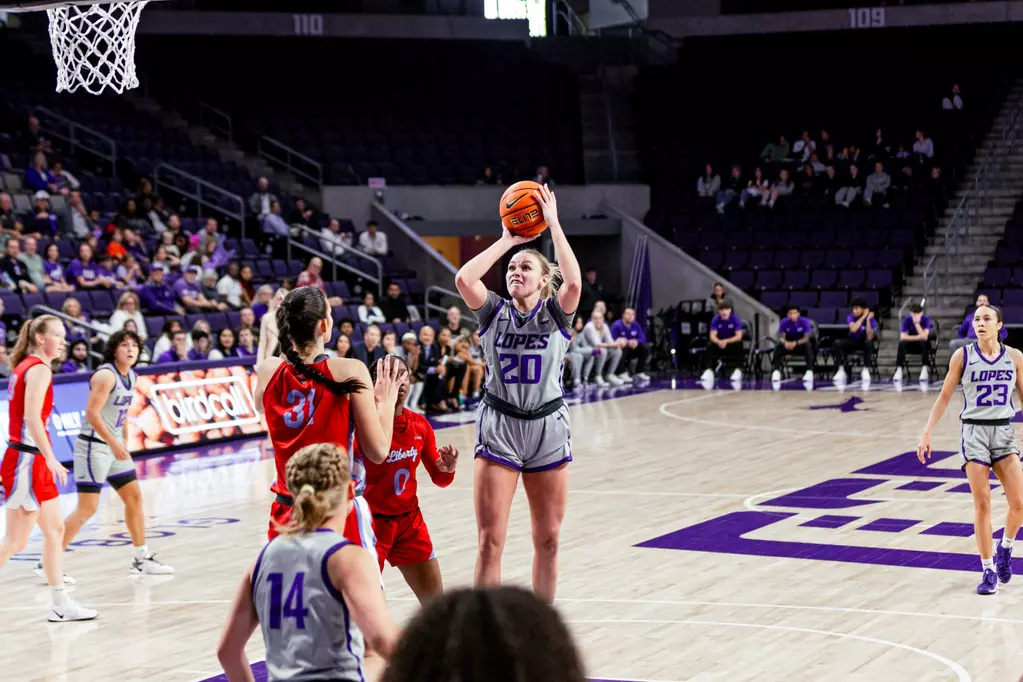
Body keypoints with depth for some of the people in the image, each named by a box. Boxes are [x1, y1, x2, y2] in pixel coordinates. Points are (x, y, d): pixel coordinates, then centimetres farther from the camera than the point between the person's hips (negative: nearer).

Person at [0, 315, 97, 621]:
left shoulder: (26, 367, 15)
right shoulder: (38, 369, -12)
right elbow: (31, 417, -23)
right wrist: (50, 458, -27)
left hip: (35, 462, 10)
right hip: (26, 461, -10)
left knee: (55, 530, 11)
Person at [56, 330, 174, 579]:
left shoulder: (131, 376, 9)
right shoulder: (106, 375, -17)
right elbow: (92, 413, -23)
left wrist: (124, 443, 17)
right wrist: (114, 443, -26)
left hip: (114, 447, 9)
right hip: (93, 446, -9)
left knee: (134, 497, 12)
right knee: (87, 507, -10)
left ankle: (141, 558, 24)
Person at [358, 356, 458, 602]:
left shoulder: (420, 425, 1)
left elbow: (439, 479, 9)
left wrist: (447, 469, -14)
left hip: (409, 520, 6)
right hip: (372, 520, -5)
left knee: (436, 601, 7)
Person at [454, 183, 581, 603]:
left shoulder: (555, 314, 1)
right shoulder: (495, 313, 3)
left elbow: (573, 283, -21)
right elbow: (464, 279, -16)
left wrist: (553, 224, -16)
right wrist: (507, 240, -8)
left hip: (548, 428, 0)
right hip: (499, 427, 0)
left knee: (548, 540, 9)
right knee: (489, 541, -5)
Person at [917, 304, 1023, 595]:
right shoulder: (962, 356, -3)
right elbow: (944, 397, 3)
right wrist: (927, 433, -3)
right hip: (974, 432, -2)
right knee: (982, 504, -5)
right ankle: (989, 570, 4)